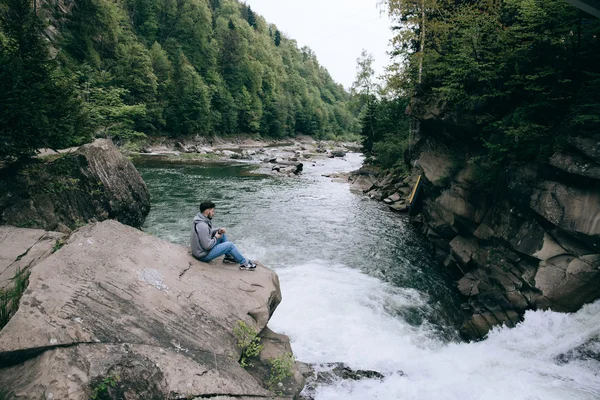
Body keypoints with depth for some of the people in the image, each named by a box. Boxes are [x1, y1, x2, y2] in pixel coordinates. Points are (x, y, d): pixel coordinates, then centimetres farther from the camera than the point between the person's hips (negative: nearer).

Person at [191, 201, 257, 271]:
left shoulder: (201, 219, 1)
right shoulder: (202, 225, -29)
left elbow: (208, 233, 17)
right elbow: (207, 246, -29)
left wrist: (219, 230, -1)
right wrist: (216, 237, -11)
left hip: (200, 250, 10)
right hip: (204, 255, -10)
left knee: (222, 235, 15)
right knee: (230, 245, -10)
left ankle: (228, 257, 22)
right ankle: (244, 263, 5)